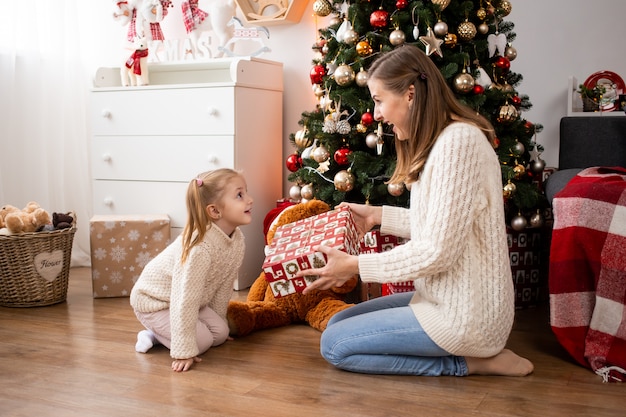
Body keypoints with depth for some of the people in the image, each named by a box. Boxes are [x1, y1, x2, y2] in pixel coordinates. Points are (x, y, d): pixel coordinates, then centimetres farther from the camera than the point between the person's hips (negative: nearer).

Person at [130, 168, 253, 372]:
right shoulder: (199, 248, -37)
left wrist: (219, 321, 11)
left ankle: (162, 332, 10)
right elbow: (185, 301, -35)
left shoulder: (237, 240, -12)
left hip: (185, 300, 8)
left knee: (220, 332, -3)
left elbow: (224, 287, 1)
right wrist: (184, 352, -33)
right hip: (153, 300, -8)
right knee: (201, 340, -18)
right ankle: (154, 333, 4)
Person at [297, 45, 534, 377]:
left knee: (335, 346, -7)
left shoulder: (458, 140, -22)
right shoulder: (440, 140, 11)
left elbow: (437, 252, -24)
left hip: (464, 316, -11)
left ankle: (468, 362, -3)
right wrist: (379, 215, 11)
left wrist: (355, 266, -16)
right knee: (338, 324, 14)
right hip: (447, 298, 11)